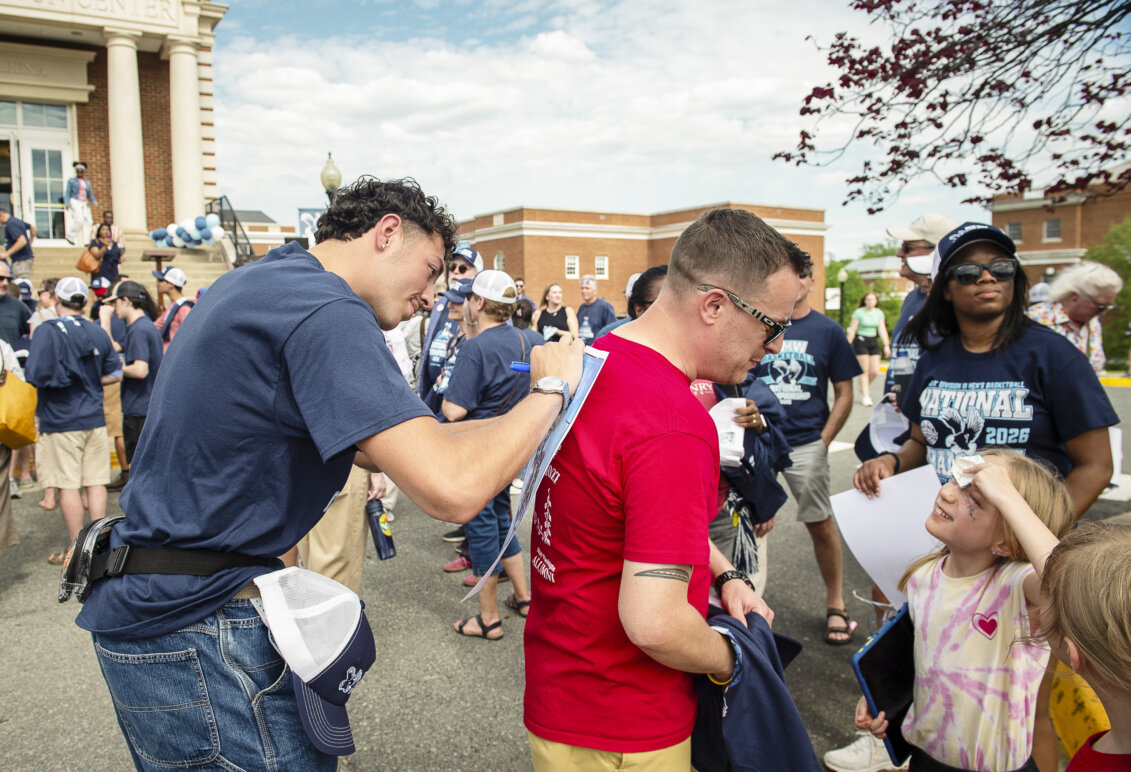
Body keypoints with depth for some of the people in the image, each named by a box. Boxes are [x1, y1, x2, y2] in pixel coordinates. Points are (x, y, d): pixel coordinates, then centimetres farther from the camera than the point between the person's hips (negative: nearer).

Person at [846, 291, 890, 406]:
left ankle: (863, 388, 26)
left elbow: (882, 330, 7)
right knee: (864, 371, -6)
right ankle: (865, 396, 0)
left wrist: (886, 345, 0)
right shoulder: (859, 312, -6)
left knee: (875, 371, 0)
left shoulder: (879, 313, 9)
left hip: (873, 342, 5)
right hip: (861, 341, -5)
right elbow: (852, 330, -6)